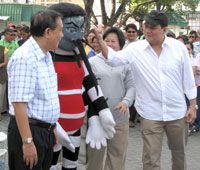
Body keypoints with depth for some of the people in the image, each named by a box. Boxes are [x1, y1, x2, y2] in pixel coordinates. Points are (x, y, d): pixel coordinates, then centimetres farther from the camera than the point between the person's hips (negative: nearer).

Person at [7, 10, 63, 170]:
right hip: (28, 131, -9)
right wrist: (27, 141, -24)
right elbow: (18, 103, -24)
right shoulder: (25, 58, -20)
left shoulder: (46, 56, 11)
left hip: (46, 131, 9)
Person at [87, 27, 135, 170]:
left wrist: (126, 102, -14)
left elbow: (131, 86, 3)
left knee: (118, 154, 10)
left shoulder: (125, 63, 5)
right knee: (95, 154, 7)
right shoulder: (93, 62, 3)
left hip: (120, 117, 1)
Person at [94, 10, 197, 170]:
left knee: (179, 152, 19)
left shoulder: (179, 48, -4)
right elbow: (113, 58, -16)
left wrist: (193, 105, 1)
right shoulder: (135, 49, -5)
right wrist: (100, 39, -30)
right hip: (151, 114, -1)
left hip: (177, 112, 1)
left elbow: (188, 78, 1)